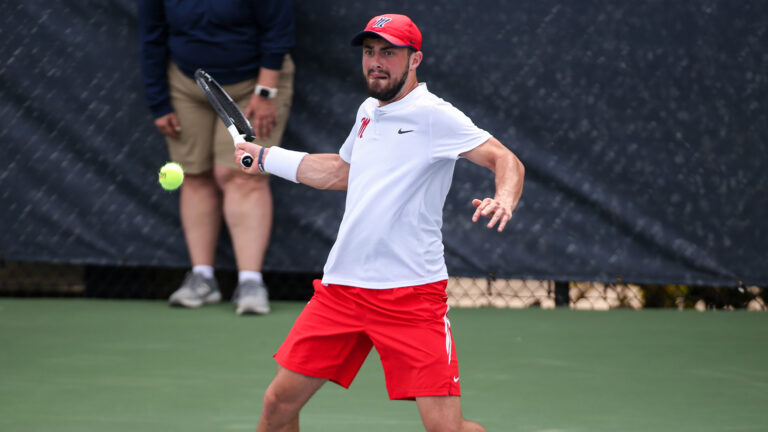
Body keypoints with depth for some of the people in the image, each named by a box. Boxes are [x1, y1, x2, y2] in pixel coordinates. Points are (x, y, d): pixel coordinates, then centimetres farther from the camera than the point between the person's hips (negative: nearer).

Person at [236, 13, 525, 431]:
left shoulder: (433, 115, -8)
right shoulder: (369, 111, 15)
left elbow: (507, 160, -13)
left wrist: (504, 200, -34)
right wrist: (266, 157, 36)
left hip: (411, 293, -7)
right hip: (340, 287, 7)